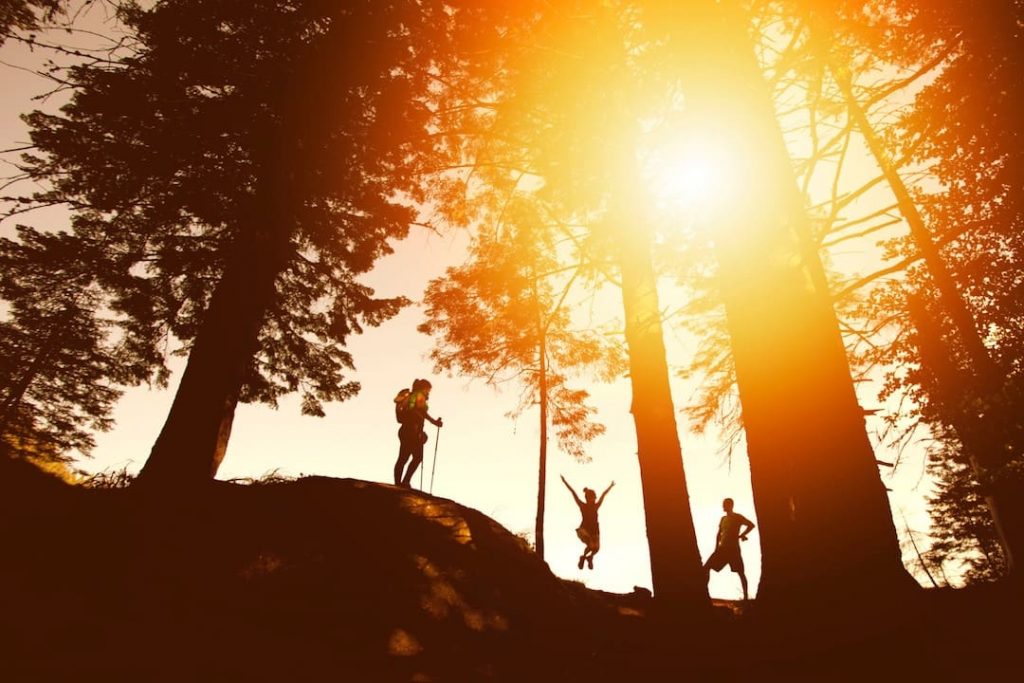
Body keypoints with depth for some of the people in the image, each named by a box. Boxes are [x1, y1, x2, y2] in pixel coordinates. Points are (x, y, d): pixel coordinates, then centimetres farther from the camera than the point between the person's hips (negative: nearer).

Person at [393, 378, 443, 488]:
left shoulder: (409, 396, 21)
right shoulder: (420, 395, -2)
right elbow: (421, 410, -20)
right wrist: (434, 421, -18)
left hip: (404, 430, 8)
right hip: (413, 431, -8)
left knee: (402, 459, 8)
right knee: (417, 457, -3)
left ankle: (397, 483, 6)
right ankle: (405, 481, -11)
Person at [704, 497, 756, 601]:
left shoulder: (737, 517, -3)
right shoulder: (723, 518, 16)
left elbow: (751, 525, -12)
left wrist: (741, 535, -12)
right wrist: (716, 548, 10)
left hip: (733, 548, -6)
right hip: (722, 548, 6)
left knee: (740, 572, -3)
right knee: (706, 567, -2)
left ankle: (745, 596, 3)